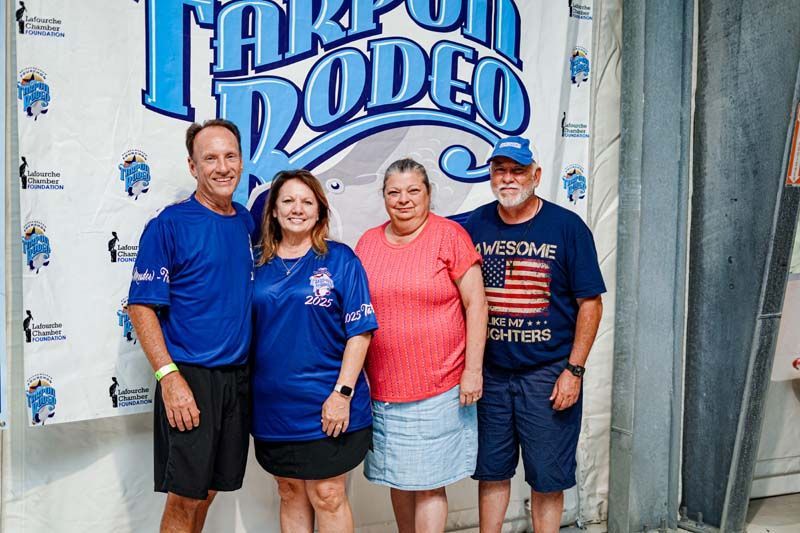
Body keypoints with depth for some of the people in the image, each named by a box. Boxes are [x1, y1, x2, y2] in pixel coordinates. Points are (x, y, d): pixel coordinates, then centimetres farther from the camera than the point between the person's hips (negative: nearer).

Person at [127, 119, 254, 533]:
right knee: (185, 498, 1)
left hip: (238, 377, 6)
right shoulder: (169, 225, -9)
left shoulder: (246, 222, 10)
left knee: (208, 491, 15)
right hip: (190, 377, -5)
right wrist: (169, 375, -19)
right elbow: (141, 306, -11)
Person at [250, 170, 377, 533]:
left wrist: (342, 393, -14)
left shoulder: (340, 259, -4)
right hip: (274, 405, 4)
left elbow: (359, 331, -7)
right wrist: (247, 394, 6)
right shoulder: (260, 265, 6)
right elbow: (247, 330, 12)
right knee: (290, 494, 14)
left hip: (326, 407, -3)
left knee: (327, 496, 3)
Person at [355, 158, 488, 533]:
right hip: (382, 387, 4)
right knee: (398, 479, 14)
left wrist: (473, 370, -10)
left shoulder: (449, 236, -4)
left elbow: (476, 304, -5)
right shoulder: (368, 242, 8)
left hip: (439, 387, -4)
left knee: (429, 484, 0)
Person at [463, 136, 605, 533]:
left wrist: (574, 370, -9)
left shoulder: (567, 227, -5)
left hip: (548, 374, -2)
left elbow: (590, 303, -5)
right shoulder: (473, 226, 3)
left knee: (547, 478, 7)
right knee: (491, 471, 13)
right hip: (489, 372, 3)